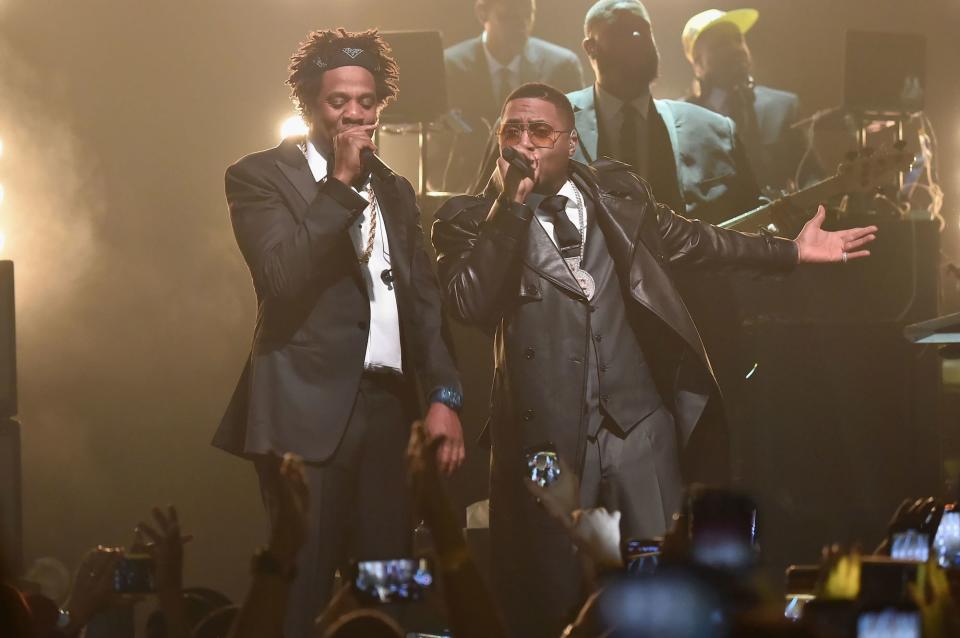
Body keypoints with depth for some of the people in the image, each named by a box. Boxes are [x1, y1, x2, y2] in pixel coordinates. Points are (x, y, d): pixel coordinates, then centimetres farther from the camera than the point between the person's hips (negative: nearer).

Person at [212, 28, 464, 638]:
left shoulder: (395, 191, 19)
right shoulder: (261, 176, 1)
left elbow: (425, 300, 18)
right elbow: (283, 276, -14)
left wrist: (444, 396, 5)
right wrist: (341, 184, -14)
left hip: (389, 406, 5)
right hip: (311, 409, -5)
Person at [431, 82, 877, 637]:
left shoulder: (615, 192, 8)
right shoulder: (473, 220, -2)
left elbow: (685, 238, 22)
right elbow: (470, 305, -18)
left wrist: (793, 252, 24)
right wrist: (511, 206, -19)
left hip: (637, 420, 3)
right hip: (544, 433, -2)